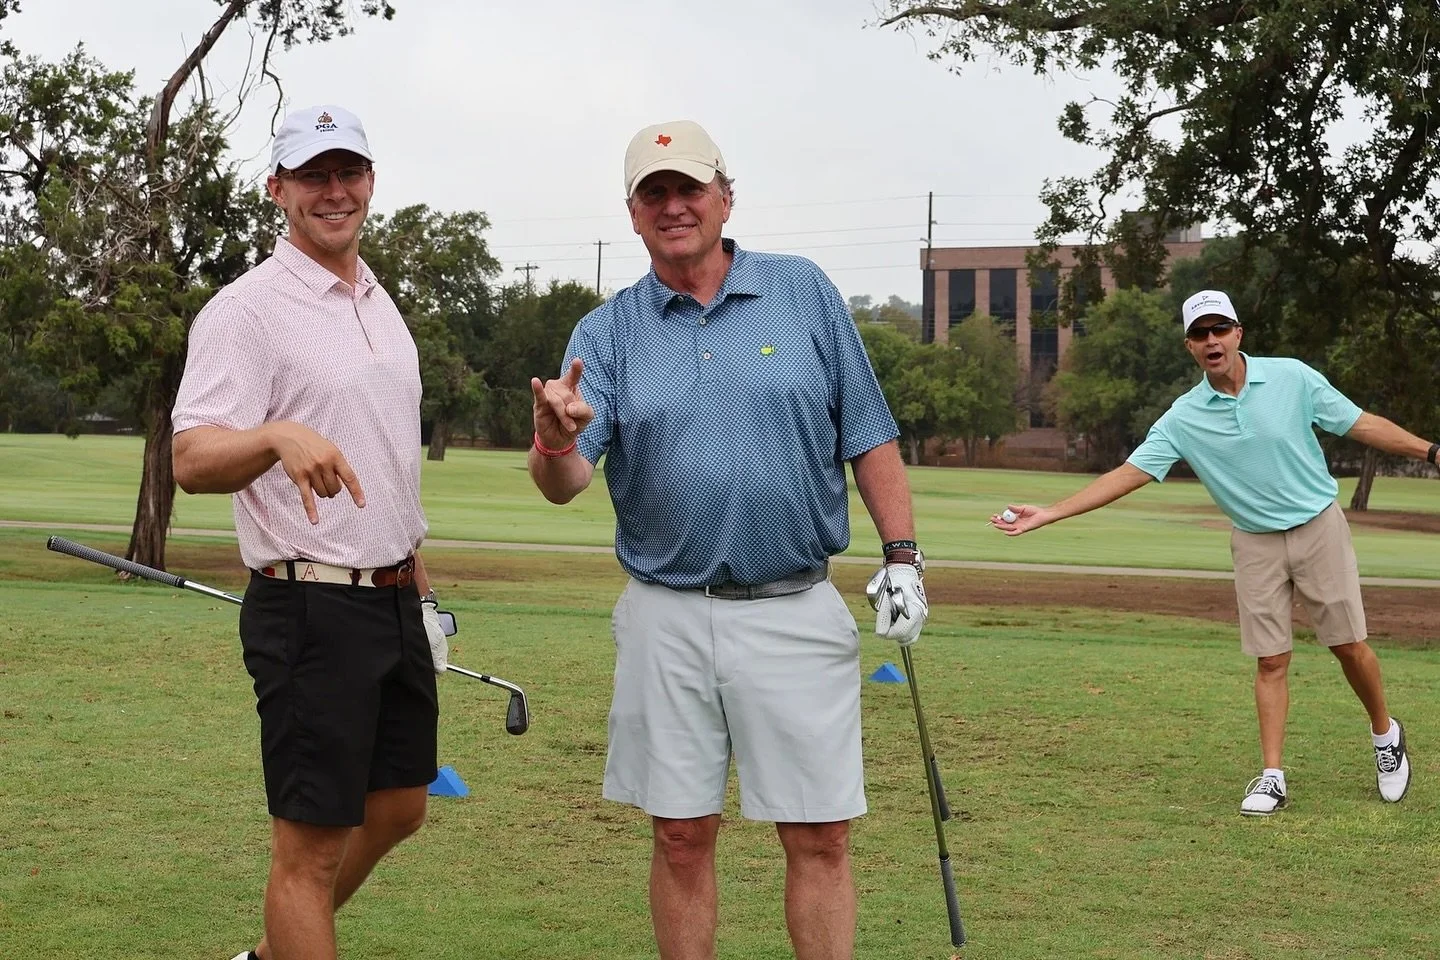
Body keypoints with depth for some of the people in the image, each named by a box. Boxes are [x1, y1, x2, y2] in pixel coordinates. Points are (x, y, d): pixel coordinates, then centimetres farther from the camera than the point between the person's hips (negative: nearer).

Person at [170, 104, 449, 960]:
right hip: (312, 607, -8)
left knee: (398, 809, 18)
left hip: (397, 600, 8)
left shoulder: (383, 304, 14)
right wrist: (278, 437, -42)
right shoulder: (246, 309, -11)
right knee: (312, 845, -4)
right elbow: (192, 460, -23)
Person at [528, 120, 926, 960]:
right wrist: (555, 443, -28)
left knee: (820, 835, 1)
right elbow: (564, 484, -6)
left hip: (795, 611, -1)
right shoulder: (607, 333, 4)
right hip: (666, 616, 1)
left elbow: (868, 437, 6)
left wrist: (902, 558, -1)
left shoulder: (805, 293, 4)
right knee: (682, 836, 8)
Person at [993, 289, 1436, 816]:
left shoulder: (1292, 377, -9)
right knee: (1271, 660, -1)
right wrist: (1049, 513, -15)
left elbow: (1362, 424, -1)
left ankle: (1385, 734, 27)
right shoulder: (1183, 418, -6)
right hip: (1255, 541, 1)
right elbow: (1129, 474, -8)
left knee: (1350, 645, 2)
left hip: (1318, 525, -1)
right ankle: (1272, 777, 5)